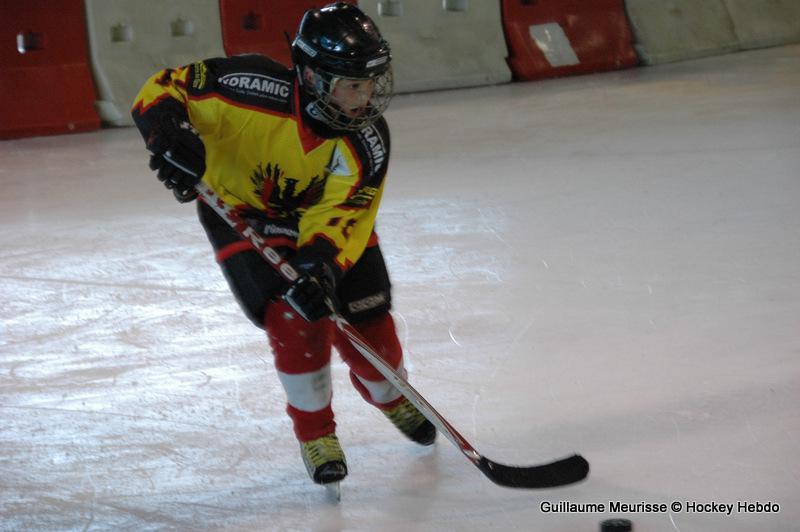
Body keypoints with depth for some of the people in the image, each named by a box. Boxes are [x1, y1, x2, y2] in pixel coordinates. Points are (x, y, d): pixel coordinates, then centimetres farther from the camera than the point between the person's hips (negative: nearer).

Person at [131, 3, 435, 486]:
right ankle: (315, 431, 4)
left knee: (369, 324, 3)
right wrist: (171, 135, -44)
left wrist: (321, 264, -46)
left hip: (324, 216, 3)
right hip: (242, 215, -3)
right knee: (295, 319, -20)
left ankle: (390, 397, 39)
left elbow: (340, 216, -28)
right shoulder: (257, 90, -34)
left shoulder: (368, 141, -25)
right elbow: (166, 87, -25)